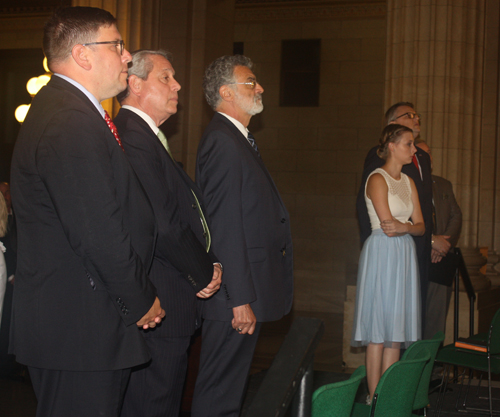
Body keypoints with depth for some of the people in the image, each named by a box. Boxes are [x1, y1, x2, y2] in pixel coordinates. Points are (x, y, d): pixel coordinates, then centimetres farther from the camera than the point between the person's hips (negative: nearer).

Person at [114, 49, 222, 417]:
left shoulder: (148, 138, 18)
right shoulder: (133, 139, -18)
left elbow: (184, 211, 18)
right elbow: (163, 228, -23)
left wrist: (209, 263, 4)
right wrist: (206, 272, -8)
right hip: (159, 305, -11)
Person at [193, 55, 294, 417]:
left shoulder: (241, 140, 17)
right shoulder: (223, 143, -15)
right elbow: (225, 228, -21)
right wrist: (241, 299, -23)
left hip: (248, 291, 10)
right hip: (236, 295, -10)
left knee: (232, 384, 17)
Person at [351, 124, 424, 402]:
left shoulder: (408, 182, 15)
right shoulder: (378, 179, -7)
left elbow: (420, 227, 9)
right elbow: (388, 225, -15)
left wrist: (404, 227, -10)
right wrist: (411, 225, -2)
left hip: (405, 255, 7)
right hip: (382, 254, -7)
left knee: (397, 329, 6)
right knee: (379, 331, -5)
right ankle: (375, 397, 0)